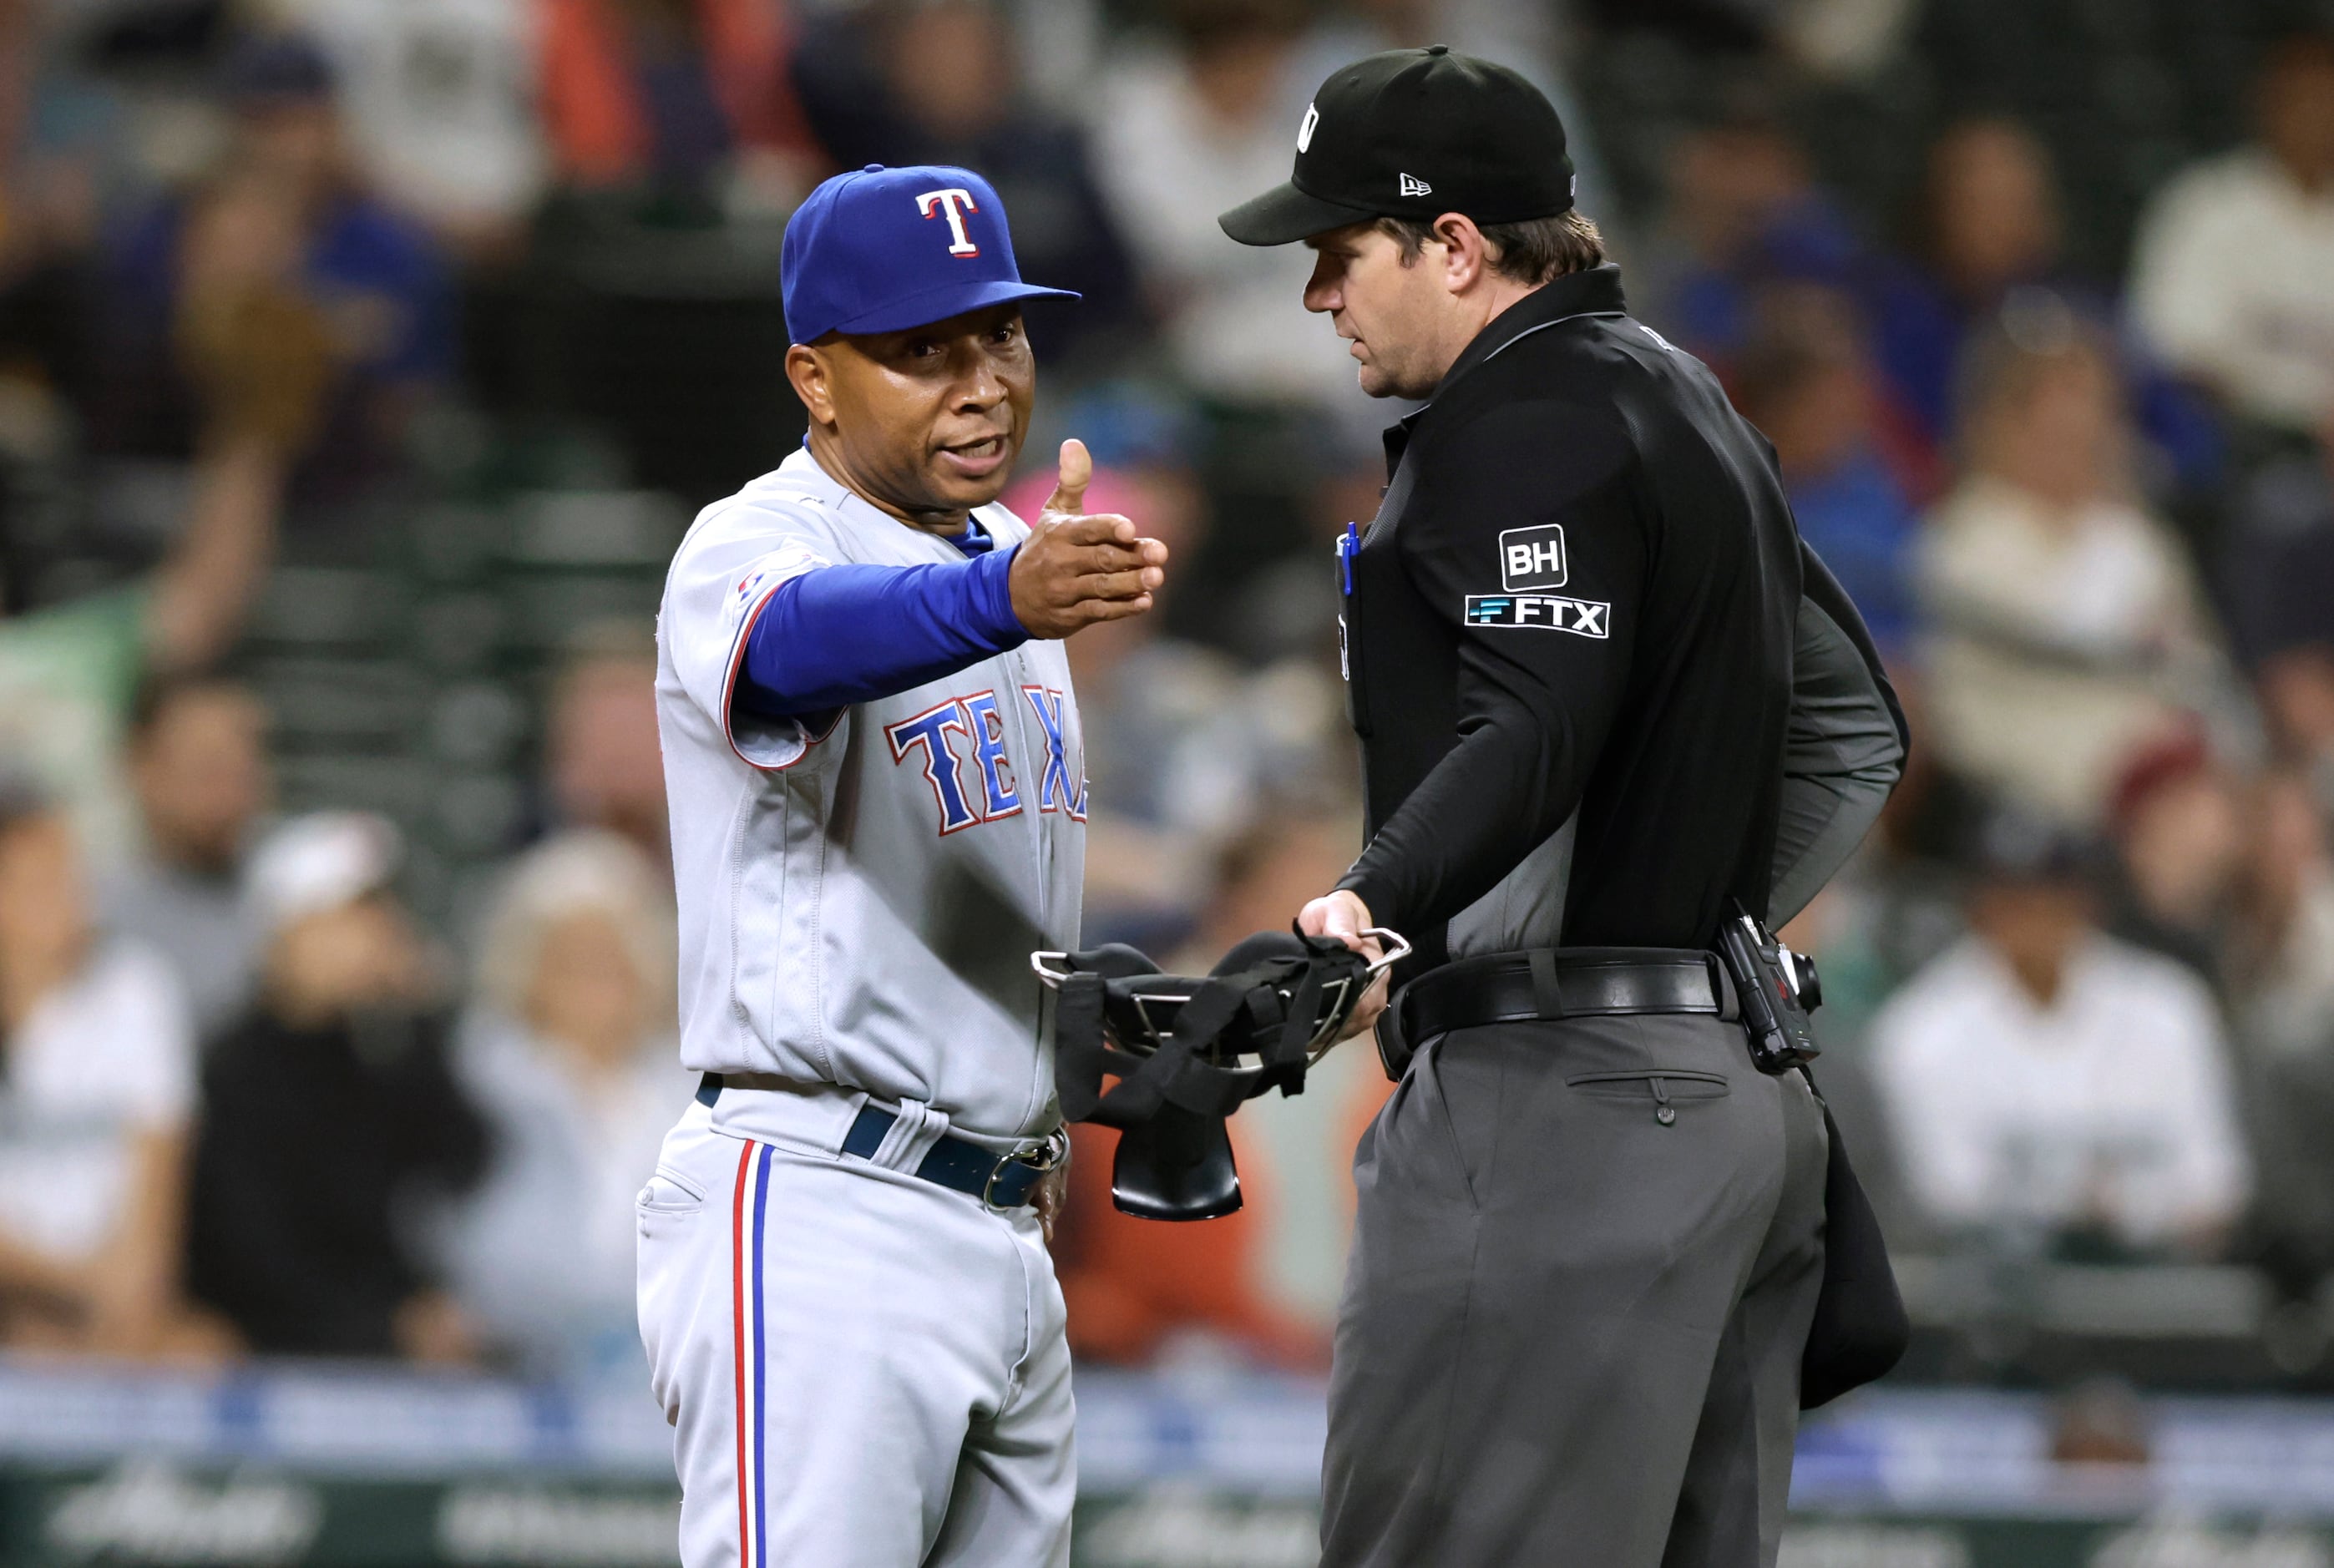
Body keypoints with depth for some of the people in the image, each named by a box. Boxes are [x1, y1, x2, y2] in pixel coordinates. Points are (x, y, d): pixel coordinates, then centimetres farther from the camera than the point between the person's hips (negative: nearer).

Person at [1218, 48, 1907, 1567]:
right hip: (1748, 1093, 10)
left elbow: (1532, 732, -26)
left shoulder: (1526, 421, -10)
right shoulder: (1687, 405, 22)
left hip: (1556, 1095, -10)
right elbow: (1856, 729, 28)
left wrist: (1365, 911, -39)